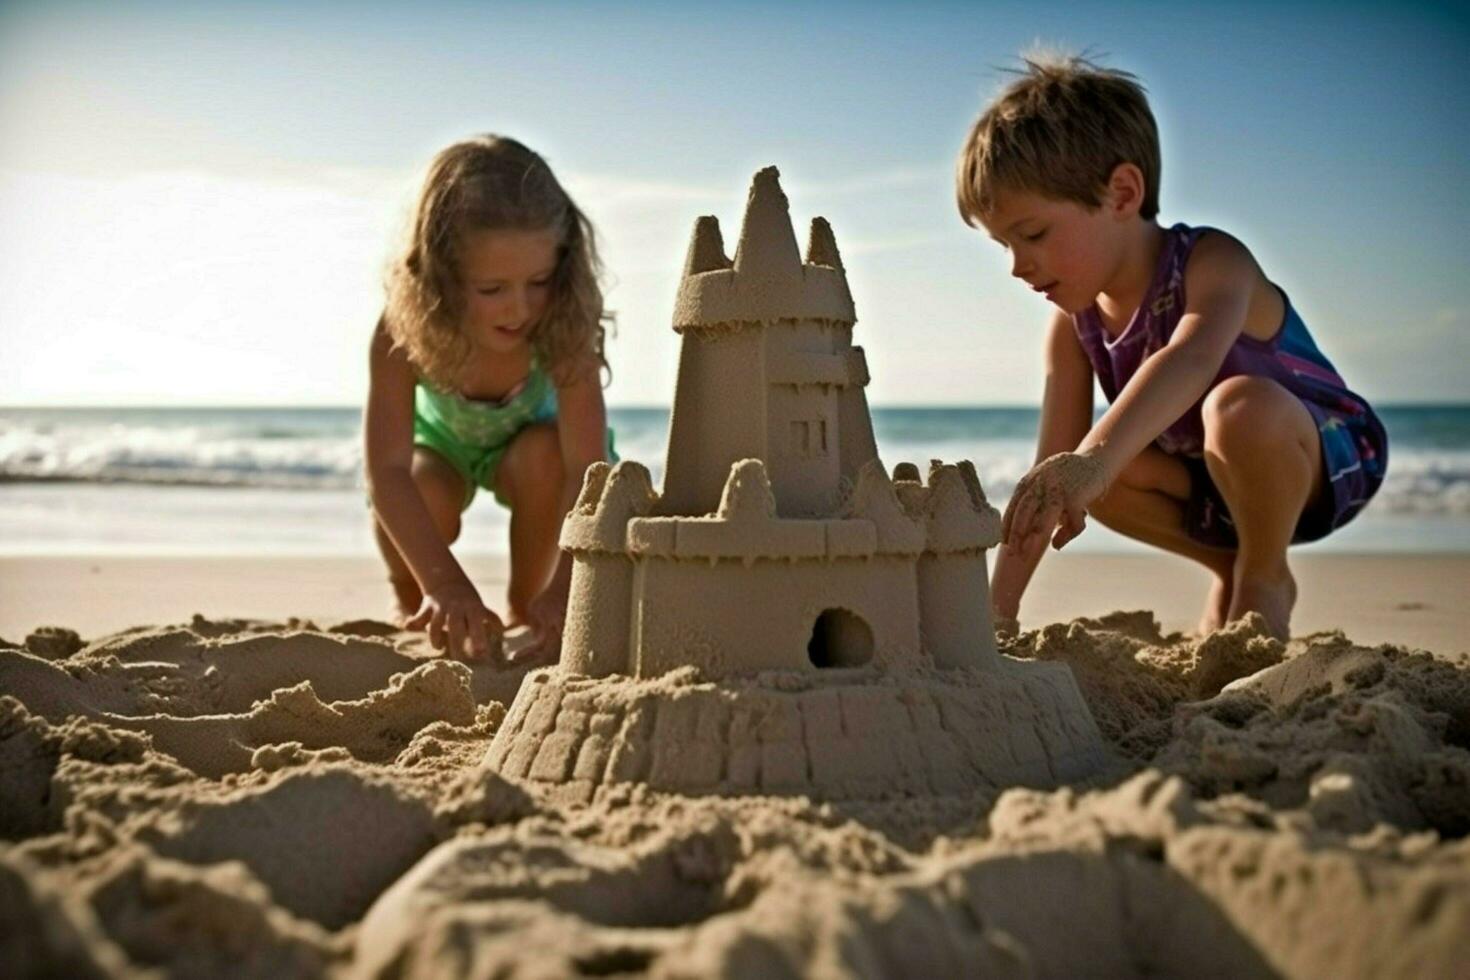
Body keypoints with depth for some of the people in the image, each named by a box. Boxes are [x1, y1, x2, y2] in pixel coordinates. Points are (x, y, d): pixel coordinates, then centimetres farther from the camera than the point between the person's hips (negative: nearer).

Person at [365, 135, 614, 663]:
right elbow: (387, 470, -42)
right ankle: (410, 605, 2)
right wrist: (444, 586, -55)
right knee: (422, 496, -32)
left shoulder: (562, 328, -38)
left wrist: (563, 588, -57)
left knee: (544, 453, -34)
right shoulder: (403, 331, -37)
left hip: (526, 440, 0)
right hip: (440, 440, 0)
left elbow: (586, 465, -44)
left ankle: (524, 604, -8)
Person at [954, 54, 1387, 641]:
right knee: (1098, 477, -19)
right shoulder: (1074, 325, -10)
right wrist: (998, 608, -18)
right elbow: (1049, 477, -12)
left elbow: (1192, 359, -53)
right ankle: (1231, 572, 4)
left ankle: (1267, 580, -12)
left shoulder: (1214, 263, -28)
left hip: (1331, 459, -6)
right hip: (1217, 484, 6)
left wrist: (1096, 456, -71)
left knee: (1241, 403, -38)